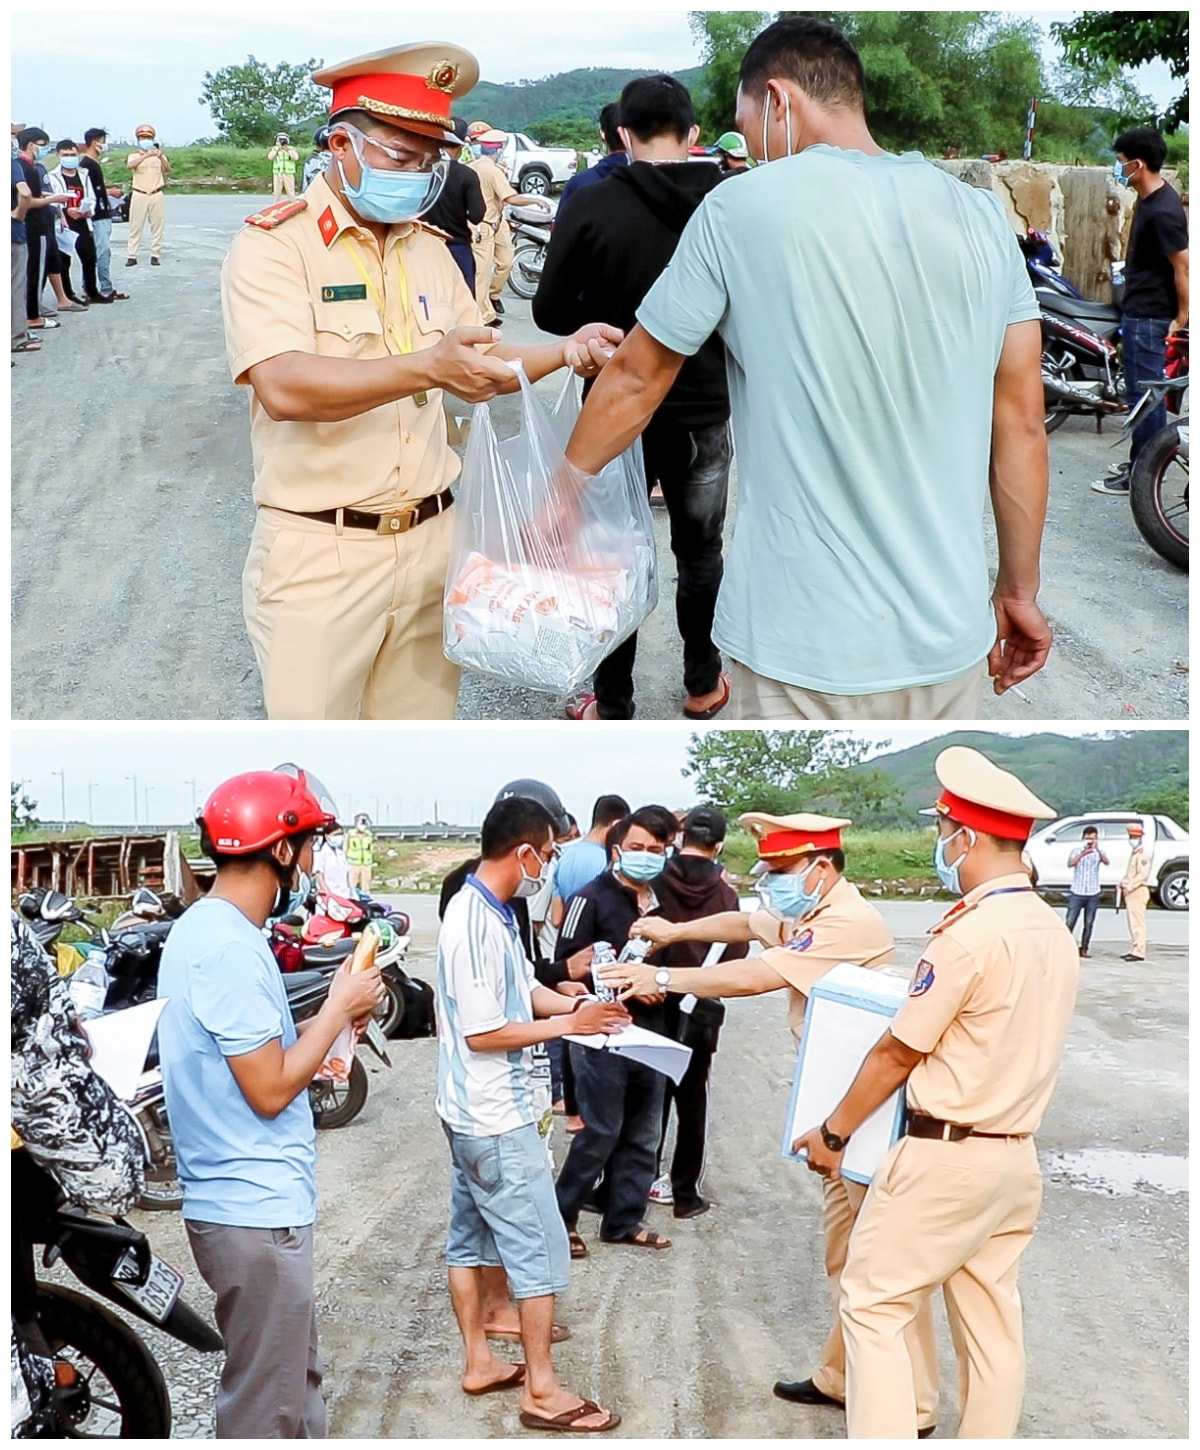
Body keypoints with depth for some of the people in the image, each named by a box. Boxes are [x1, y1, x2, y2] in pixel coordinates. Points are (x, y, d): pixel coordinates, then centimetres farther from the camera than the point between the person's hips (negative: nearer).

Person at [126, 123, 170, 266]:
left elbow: (168, 170, -8)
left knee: (157, 226, 2)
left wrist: (161, 158, -28)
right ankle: (132, 256, -1)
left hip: (157, 195, 2)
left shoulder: (159, 154, 9)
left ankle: (155, 256, 7)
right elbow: (130, 165, -20)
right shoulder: (133, 155, 4)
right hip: (139, 195, -1)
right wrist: (146, 155, -33)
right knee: (135, 226, -2)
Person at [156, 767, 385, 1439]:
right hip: (255, 1212, -10)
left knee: (299, 1383, 21)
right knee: (267, 1409, 2)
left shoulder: (208, 928, 10)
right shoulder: (229, 947, -22)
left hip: (258, 1202, 10)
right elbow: (270, 1090, -20)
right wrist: (340, 1008, -10)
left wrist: (333, 1017, 7)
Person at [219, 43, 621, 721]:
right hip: (320, 557, -6)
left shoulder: (429, 250, 13)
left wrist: (563, 352, 2)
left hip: (433, 540, 6)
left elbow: (477, 367, 21)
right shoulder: (273, 246, -10)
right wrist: (428, 367, -37)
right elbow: (283, 387, -26)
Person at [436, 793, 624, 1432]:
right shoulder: (478, 925, -25)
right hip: (498, 1119, -10)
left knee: (470, 1236, 17)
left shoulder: (484, 910, 6)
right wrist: (572, 1024, -18)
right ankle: (541, 1390, 7)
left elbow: (523, 989, 13)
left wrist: (581, 1005, -2)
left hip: (470, 1112, 10)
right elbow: (483, 1033, -24)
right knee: (540, 1250, -1)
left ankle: (479, 1361, 29)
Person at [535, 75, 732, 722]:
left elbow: (550, 311, -9)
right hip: (705, 409, 2)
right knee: (701, 552, 19)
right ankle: (702, 684, 31)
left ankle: (612, 705, 16)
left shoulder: (593, 205, -14)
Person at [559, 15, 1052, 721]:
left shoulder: (743, 208, -6)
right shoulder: (982, 216, 3)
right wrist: (1020, 590, 14)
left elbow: (637, 379, 5)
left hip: (812, 645, -4)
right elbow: (1022, 423, 4)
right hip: (952, 635, 4)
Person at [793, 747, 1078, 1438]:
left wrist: (834, 1133, 0)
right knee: (991, 1320, 12)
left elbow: (898, 1053, -11)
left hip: (944, 1156, -8)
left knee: (874, 1306, -1)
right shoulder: (1056, 931, 6)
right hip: (1017, 1156, 8)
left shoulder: (969, 934, -18)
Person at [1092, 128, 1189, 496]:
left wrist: (1181, 317, -18)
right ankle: (1139, 461, 28)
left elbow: (1183, 267, -23)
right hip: (1139, 311, 10)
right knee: (1144, 392, 18)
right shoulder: (1150, 199, 9)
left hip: (1150, 317, -10)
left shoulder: (1162, 211, -23)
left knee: (1145, 395, -4)